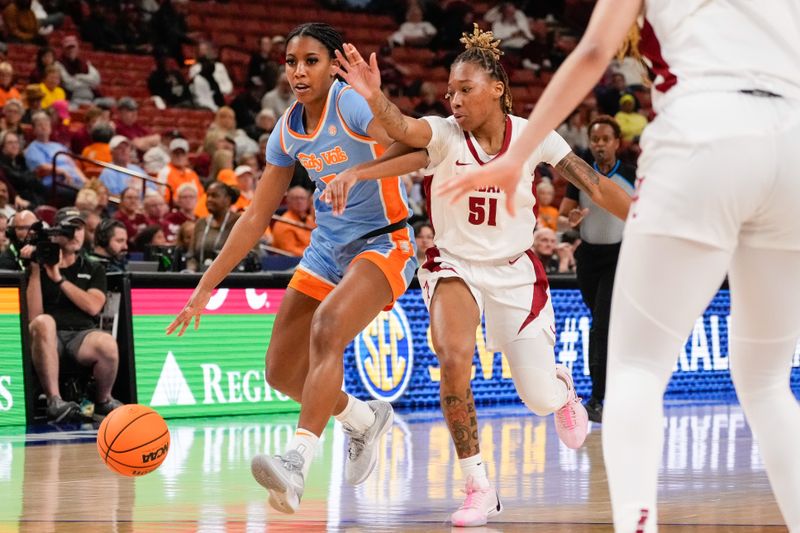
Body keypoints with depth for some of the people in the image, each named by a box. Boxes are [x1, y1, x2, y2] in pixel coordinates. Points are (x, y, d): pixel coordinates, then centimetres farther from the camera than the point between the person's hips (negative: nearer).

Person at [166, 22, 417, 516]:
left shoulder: (352, 105, -18)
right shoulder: (288, 131, 2)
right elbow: (257, 216, 8)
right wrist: (206, 286, 5)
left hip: (383, 244, -8)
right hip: (328, 248, 8)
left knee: (327, 327, -34)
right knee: (282, 372, 7)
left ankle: (298, 461, -43)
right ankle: (366, 419, 35)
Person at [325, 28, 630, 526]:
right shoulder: (446, 134, -16)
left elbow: (595, 185, -8)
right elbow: (404, 129, -38)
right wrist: (375, 98, -59)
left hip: (515, 269, 1)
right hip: (455, 265, -1)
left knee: (541, 400, -1)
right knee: (453, 360, -29)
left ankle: (561, 385, 41)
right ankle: (480, 488, -15)